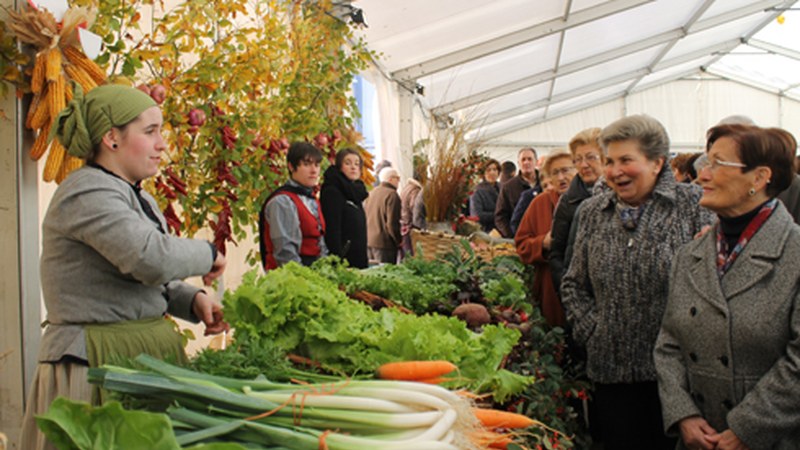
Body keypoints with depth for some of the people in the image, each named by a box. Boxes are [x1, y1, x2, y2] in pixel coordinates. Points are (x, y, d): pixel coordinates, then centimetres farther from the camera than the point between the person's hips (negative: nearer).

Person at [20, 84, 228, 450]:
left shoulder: (139, 198, 15)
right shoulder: (87, 193, -16)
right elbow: (153, 259, -30)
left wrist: (193, 299, 2)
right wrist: (207, 254, -12)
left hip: (148, 355, 9)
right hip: (97, 364, -9)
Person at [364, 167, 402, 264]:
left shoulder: (371, 193, 11)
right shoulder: (392, 195, -13)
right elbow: (392, 222, -18)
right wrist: (399, 240, -5)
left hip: (368, 241, 8)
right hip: (384, 243, -8)